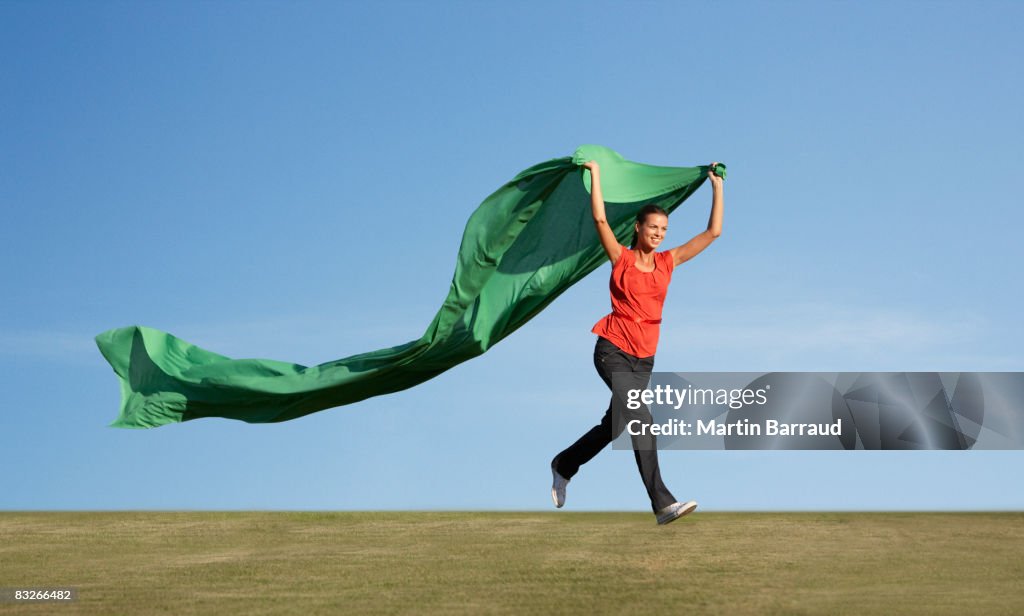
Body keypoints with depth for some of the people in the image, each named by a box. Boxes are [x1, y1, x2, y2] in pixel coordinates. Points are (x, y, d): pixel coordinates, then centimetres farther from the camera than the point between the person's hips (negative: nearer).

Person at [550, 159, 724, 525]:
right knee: (641, 417, -22)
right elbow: (600, 218, -10)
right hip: (613, 350, -5)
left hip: (644, 357, 5)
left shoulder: (667, 262, 10)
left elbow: (713, 232, 9)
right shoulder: (622, 258, 1)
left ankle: (563, 465, 32)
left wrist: (717, 186, 8)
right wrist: (595, 173, -4)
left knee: (615, 424, 8)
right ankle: (662, 503, -24)